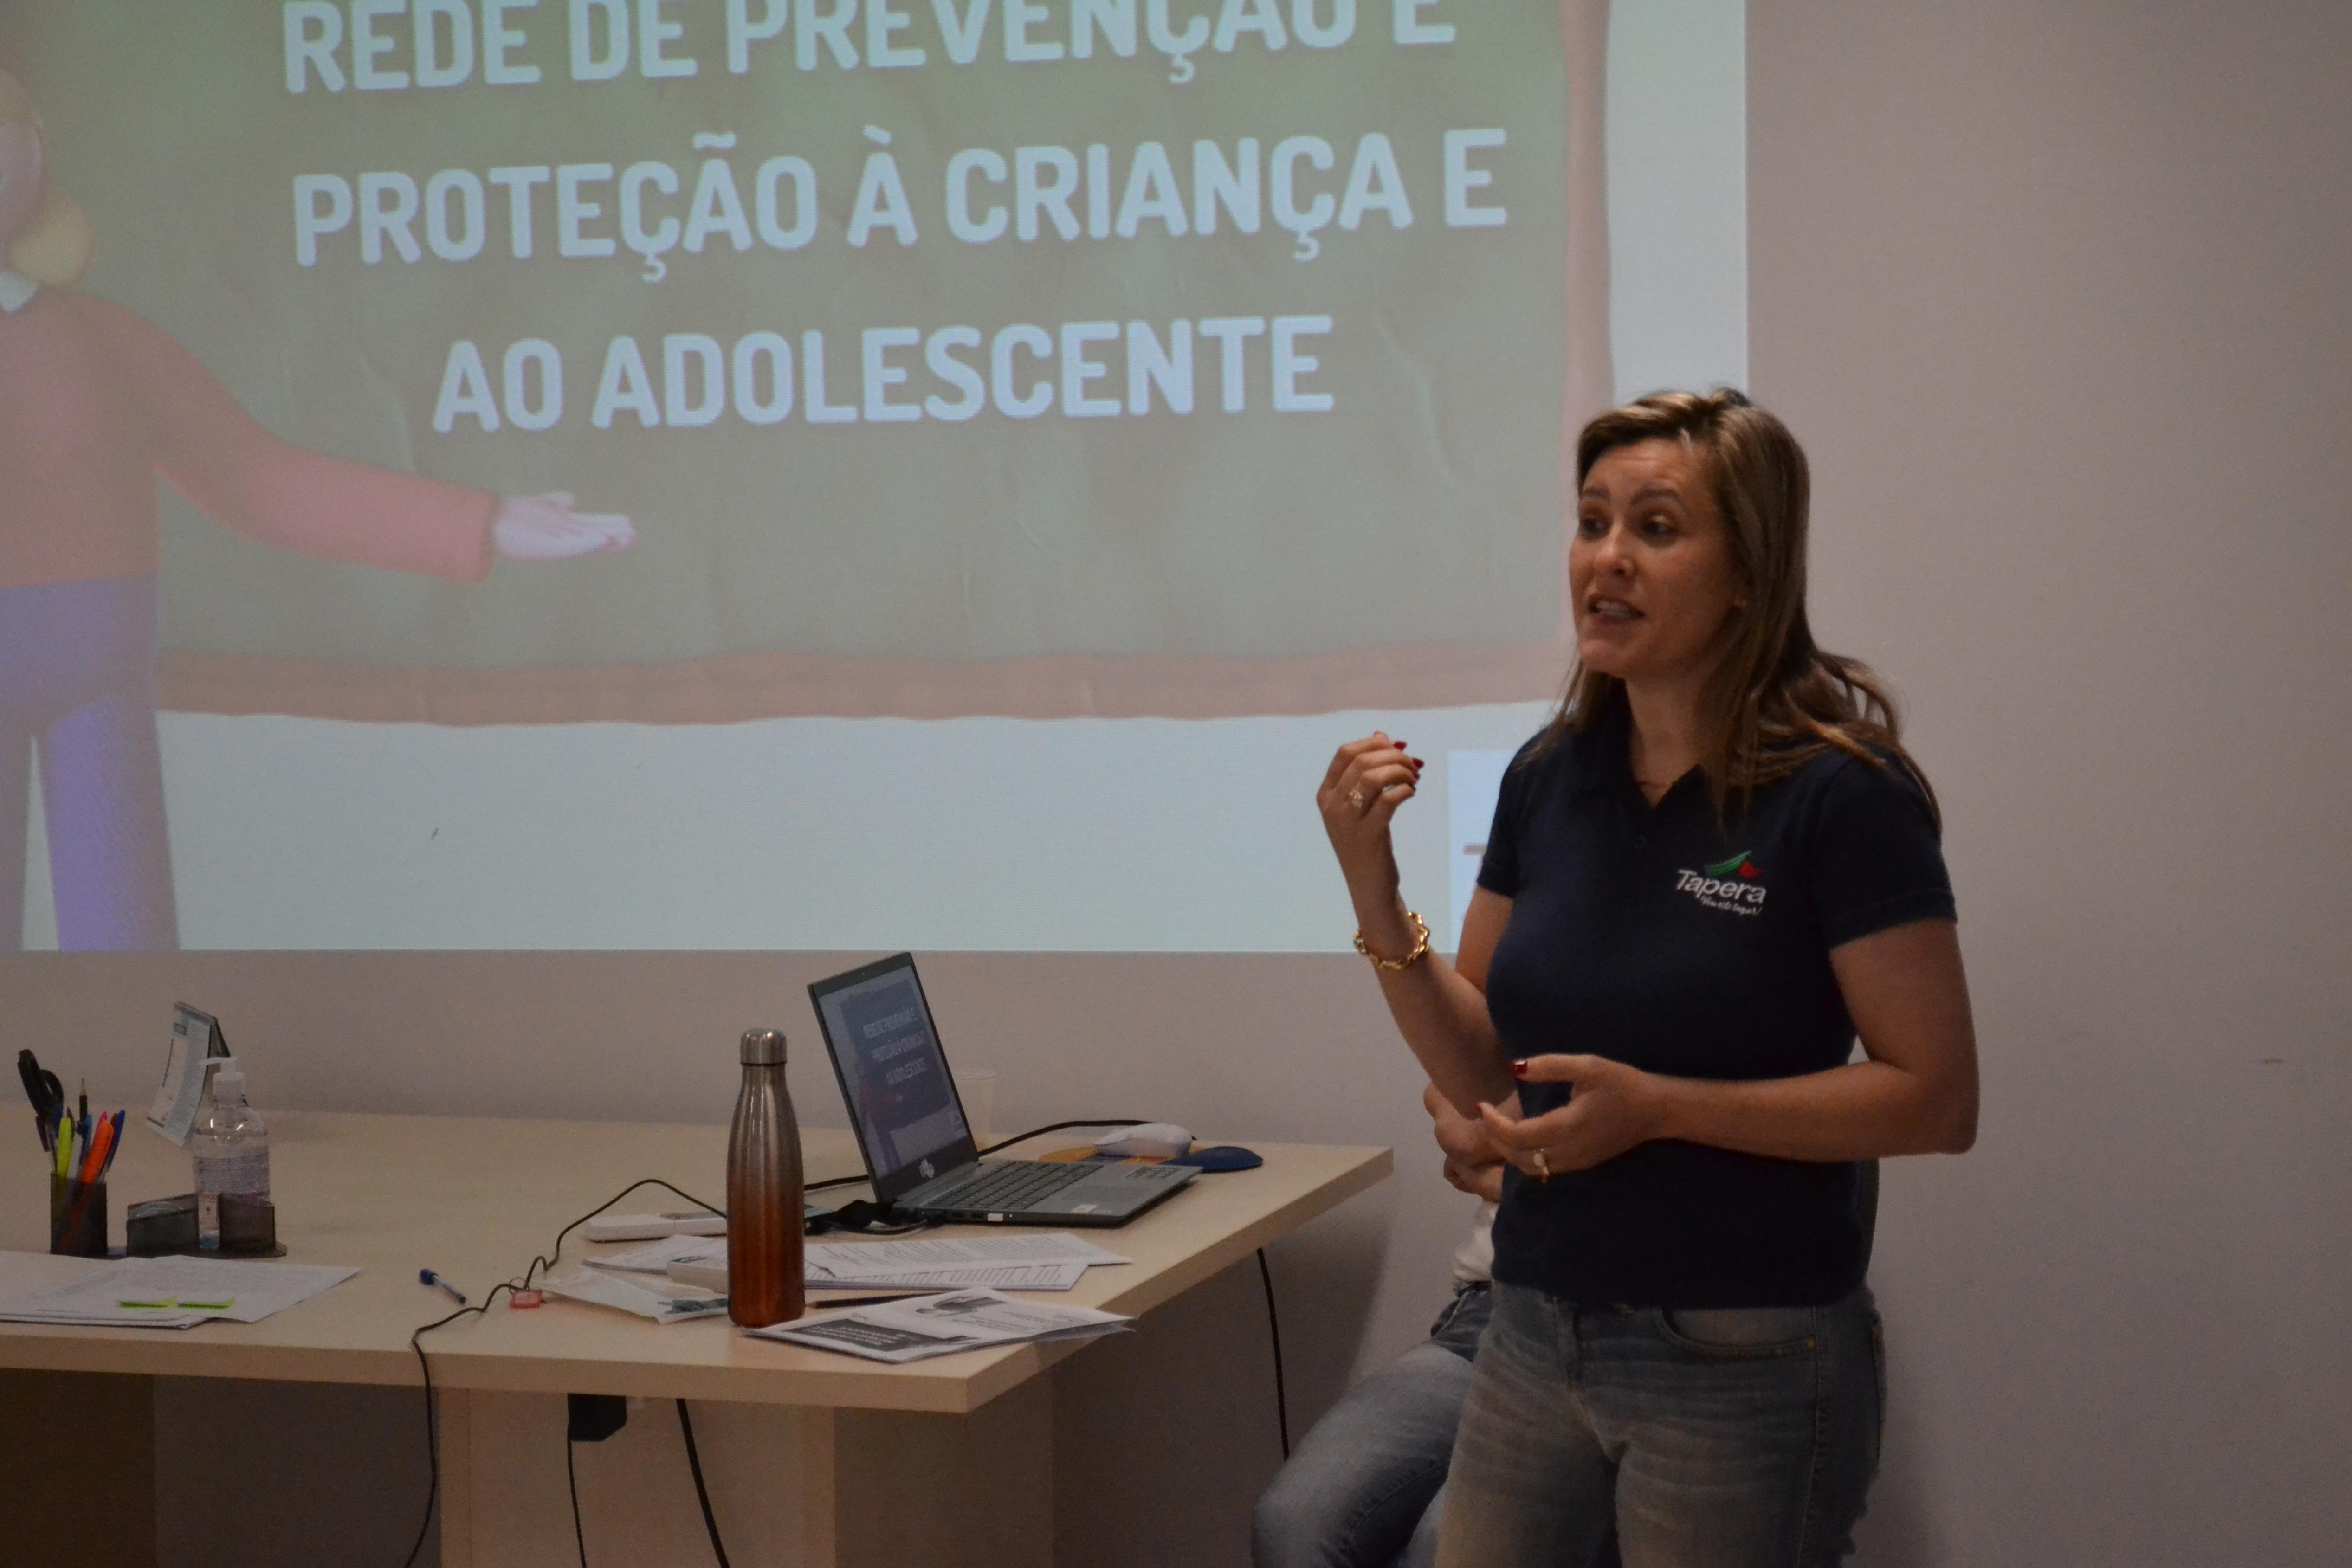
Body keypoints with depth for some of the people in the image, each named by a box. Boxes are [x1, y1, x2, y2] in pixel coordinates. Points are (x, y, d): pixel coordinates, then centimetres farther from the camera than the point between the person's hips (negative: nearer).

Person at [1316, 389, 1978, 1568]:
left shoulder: (1837, 795, -14)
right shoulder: (1552, 777, 4)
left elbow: (1937, 1099, -15)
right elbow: (1480, 1068, 9)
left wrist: (1661, 1106, -22)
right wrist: (1375, 895, -6)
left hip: (1742, 1361, -6)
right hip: (1534, 1336, 6)